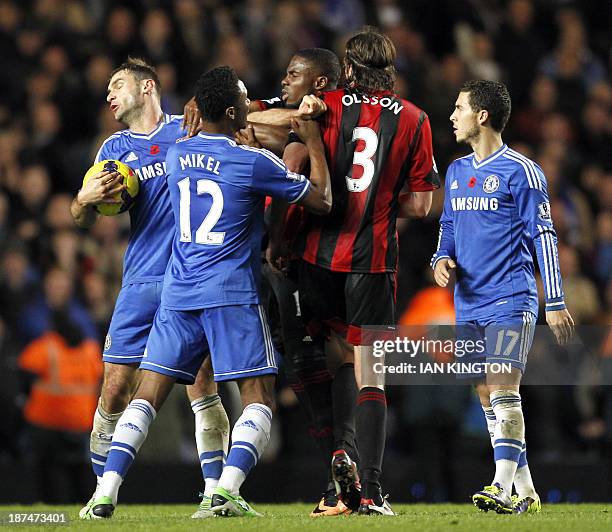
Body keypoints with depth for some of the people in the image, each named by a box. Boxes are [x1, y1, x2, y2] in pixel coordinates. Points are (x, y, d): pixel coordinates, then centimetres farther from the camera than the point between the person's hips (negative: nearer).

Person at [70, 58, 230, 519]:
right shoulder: (115, 148, 15)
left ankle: (215, 491, -3)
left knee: (202, 386, -8)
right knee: (115, 389, -1)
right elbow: (84, 220, 12)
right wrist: (85, 199, -11)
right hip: (141, 283, 3)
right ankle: (103, 489, 11)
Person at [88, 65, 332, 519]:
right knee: (259, 397, 1)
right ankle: (227, 490, -18)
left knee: (148, 395, 7)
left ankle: (107, 490, -5)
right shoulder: (254, 162, -8)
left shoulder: (177, 155, 8)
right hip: (232, 295, -5)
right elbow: (322, 201, 1)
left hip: (177, 294, 5)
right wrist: (314, 143, 12)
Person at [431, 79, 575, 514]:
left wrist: (556, 303, -11)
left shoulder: (521, 171, -7)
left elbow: (544, 237, -8)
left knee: (503, 391, -17)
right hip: (468, 305, 7)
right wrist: (442, 260, 2)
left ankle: (503, 488, -20)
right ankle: (525, 492, 14)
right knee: (487, 398, 7)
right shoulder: (456, 171, 13)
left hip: (510, 302, -7)